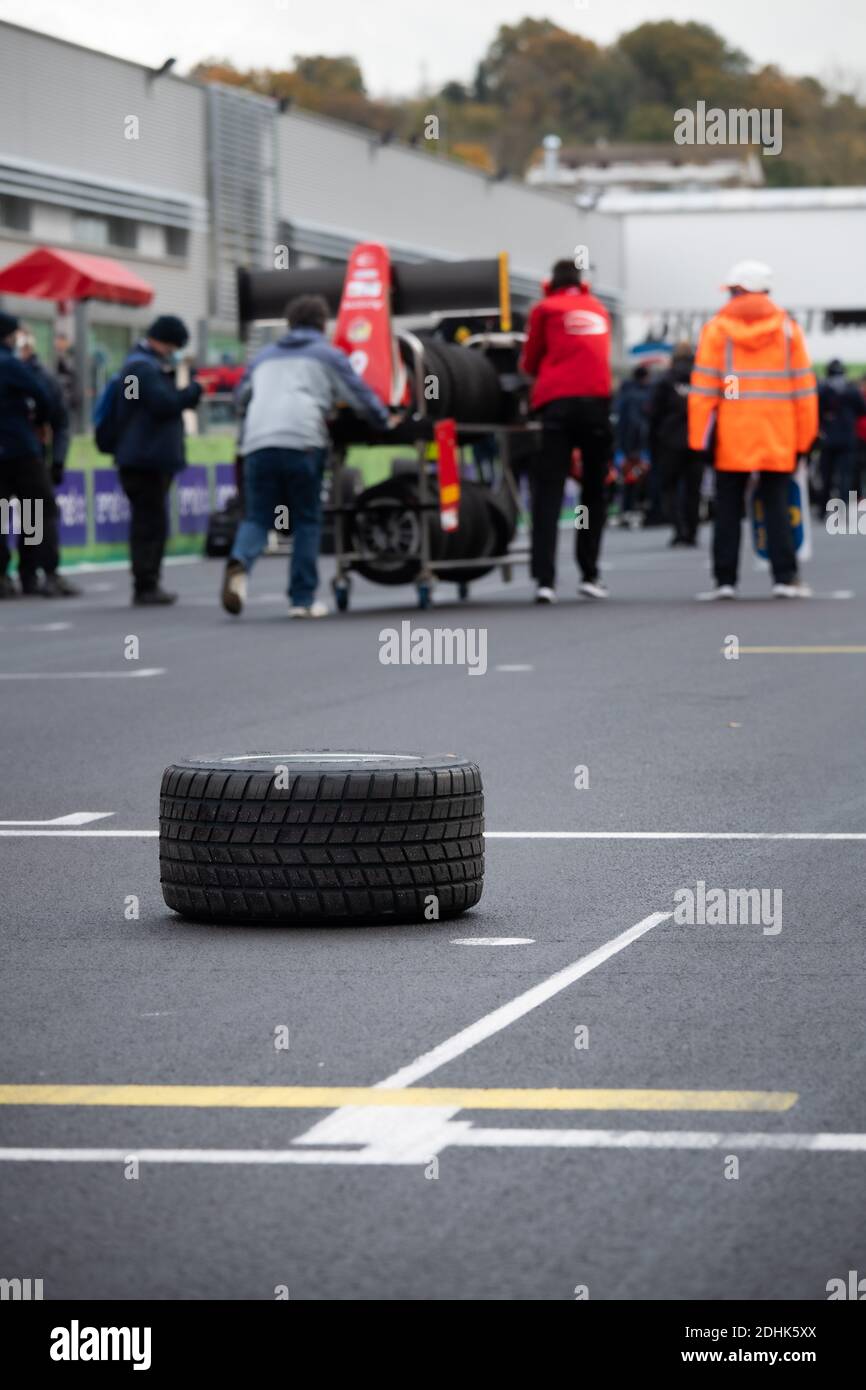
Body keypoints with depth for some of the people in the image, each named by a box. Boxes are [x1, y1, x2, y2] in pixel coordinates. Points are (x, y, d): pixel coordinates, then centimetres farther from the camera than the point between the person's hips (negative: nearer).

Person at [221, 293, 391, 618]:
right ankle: (302, 599, 2)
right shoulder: (328, 354, 17)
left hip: (257, 443, 3)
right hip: (302, 442, -3)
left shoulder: (265, 356, 29)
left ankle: (239, 562, -28)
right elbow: (360, 395, 15)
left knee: (256, 518, 5)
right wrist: (385, 420, 32)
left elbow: (243, 395, 42)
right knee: (307, 521, 7)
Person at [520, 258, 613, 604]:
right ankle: (590, 575, 11)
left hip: (558, 403, -2)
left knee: (548, 491, -5)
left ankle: (544, 579, -16)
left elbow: (530, 362, 16)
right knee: (594, 490, 13)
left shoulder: (546, 309, 9)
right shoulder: (598, 309, 19)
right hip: (597, 400, 2)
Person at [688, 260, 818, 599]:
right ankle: (785, 578, -4)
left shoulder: (716, 329, -1)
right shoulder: (787, 328, 6)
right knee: (776, 505, 4)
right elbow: (803, 385, 5)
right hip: (778, 439, 1)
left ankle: (725, 580, 3)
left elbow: (703, 387, -5)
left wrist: (699, 439, -3)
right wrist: (805, 438, 9)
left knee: (728, 508, 6)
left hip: (732, 435, -1)